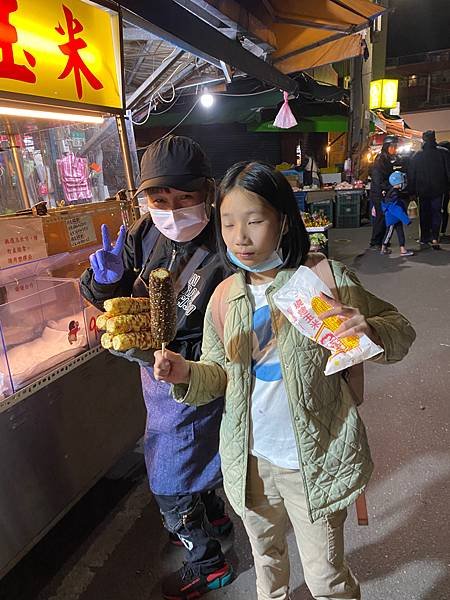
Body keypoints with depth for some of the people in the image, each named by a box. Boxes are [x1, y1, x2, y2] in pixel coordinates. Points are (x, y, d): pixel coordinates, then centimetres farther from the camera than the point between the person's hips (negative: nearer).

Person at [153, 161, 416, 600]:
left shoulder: (326, 278, -16)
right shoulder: (226, 296, -4)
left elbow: (400, 332, -8)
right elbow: (219, 374, 3)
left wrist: (369, 330, -30)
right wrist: (186, 374, -19)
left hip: (315, 458, -4)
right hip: (249, 457, 4)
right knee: (265, 555, 29)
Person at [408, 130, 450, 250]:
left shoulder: (417, 156, 0)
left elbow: (411, 175, 3)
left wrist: (412, 190, 8)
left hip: (422, 190, 2)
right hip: (438, 190, -2)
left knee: (424, 214, 13)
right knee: (436, 213, 5)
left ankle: (424, 238, 17)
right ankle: (434, 238, -9)